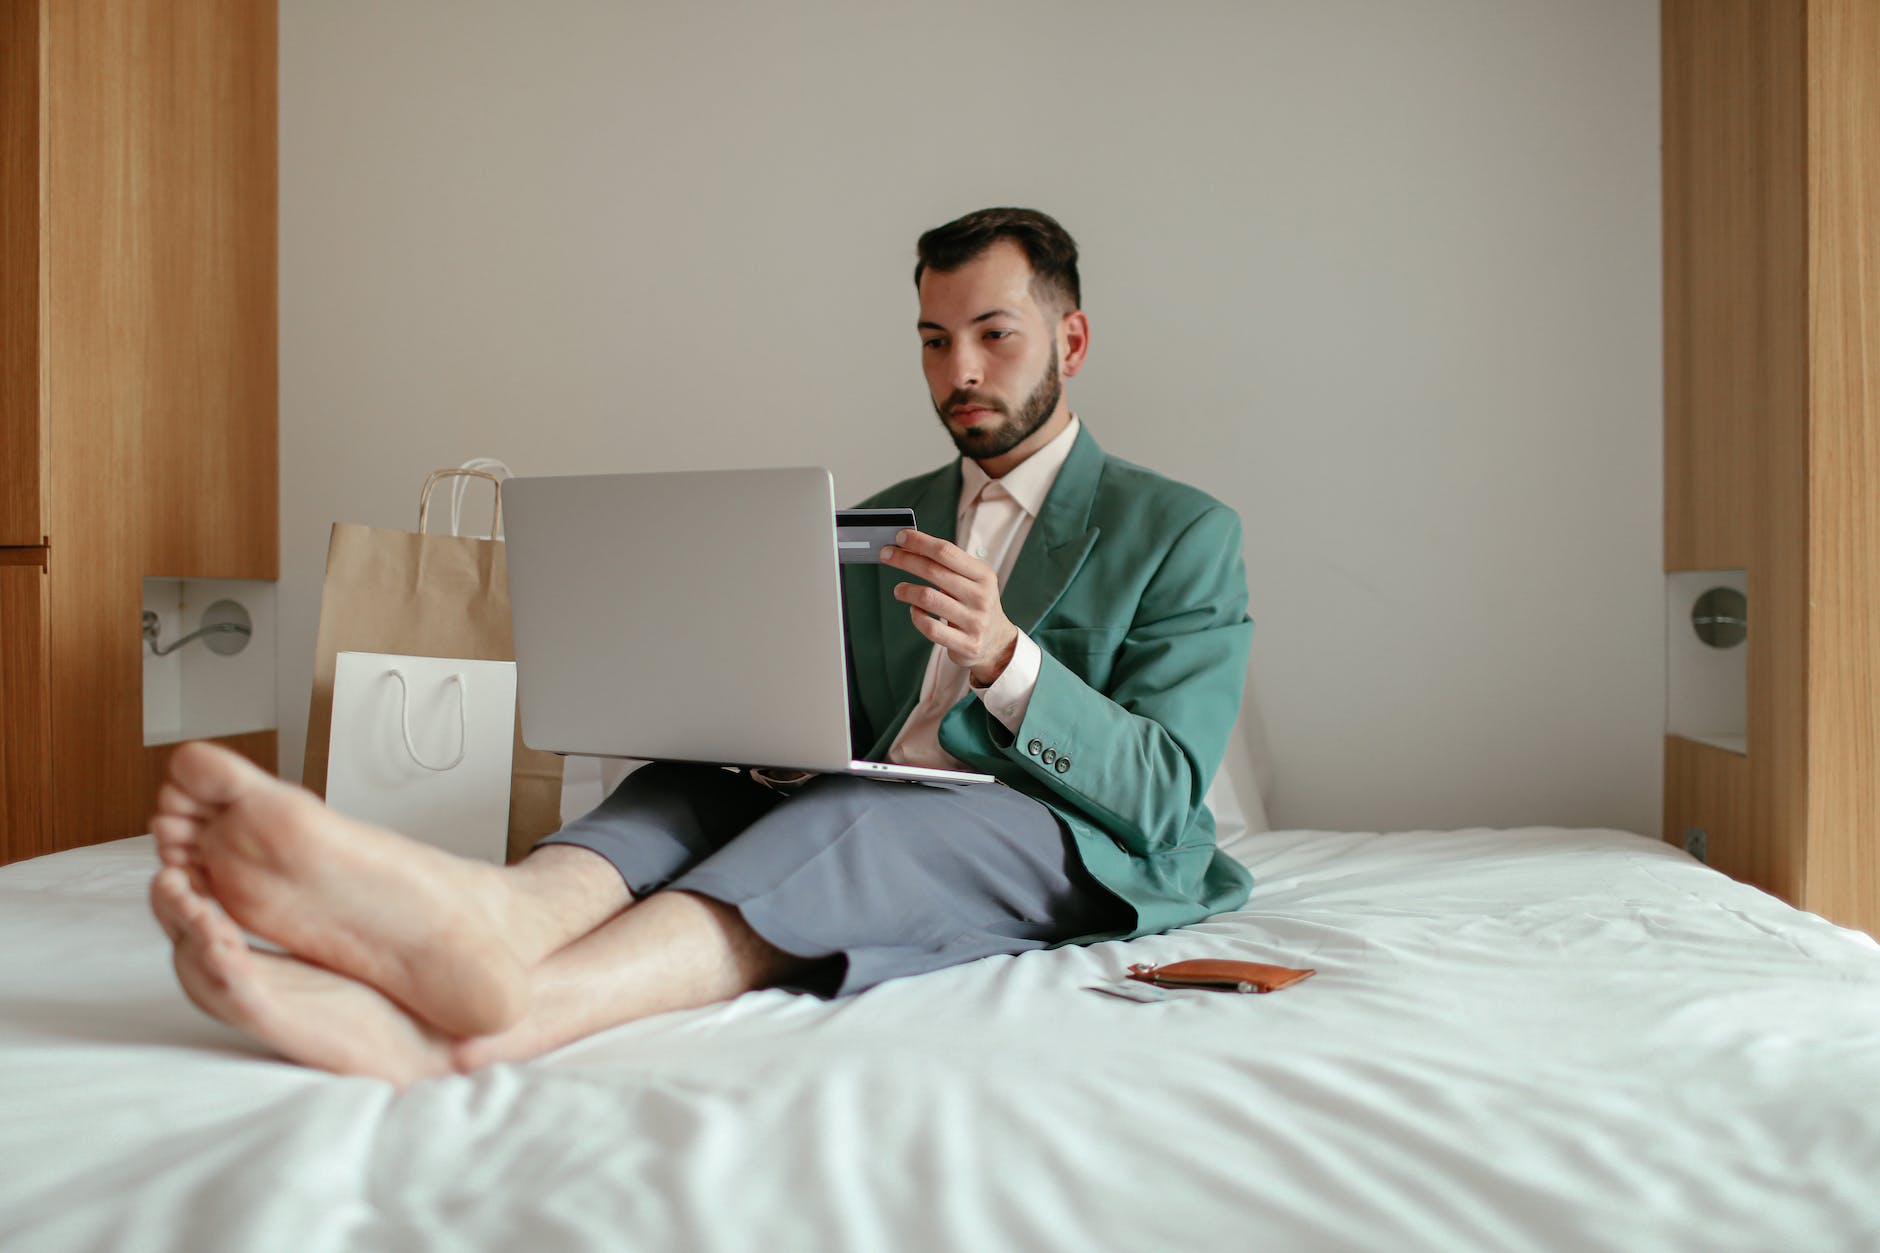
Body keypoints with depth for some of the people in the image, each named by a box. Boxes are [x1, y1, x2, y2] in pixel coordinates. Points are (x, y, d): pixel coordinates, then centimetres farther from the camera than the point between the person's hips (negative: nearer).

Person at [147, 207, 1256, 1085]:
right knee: (693, 782, -23)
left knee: (851, 813, -34)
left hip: (1070, 850, -4)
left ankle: (502, 1007, -59)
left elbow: (1164, 796, -7)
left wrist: (1004, 658, -24)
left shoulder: (1184, 534, 4)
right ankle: (490, 921, -56)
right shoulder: (882, 521, 21)